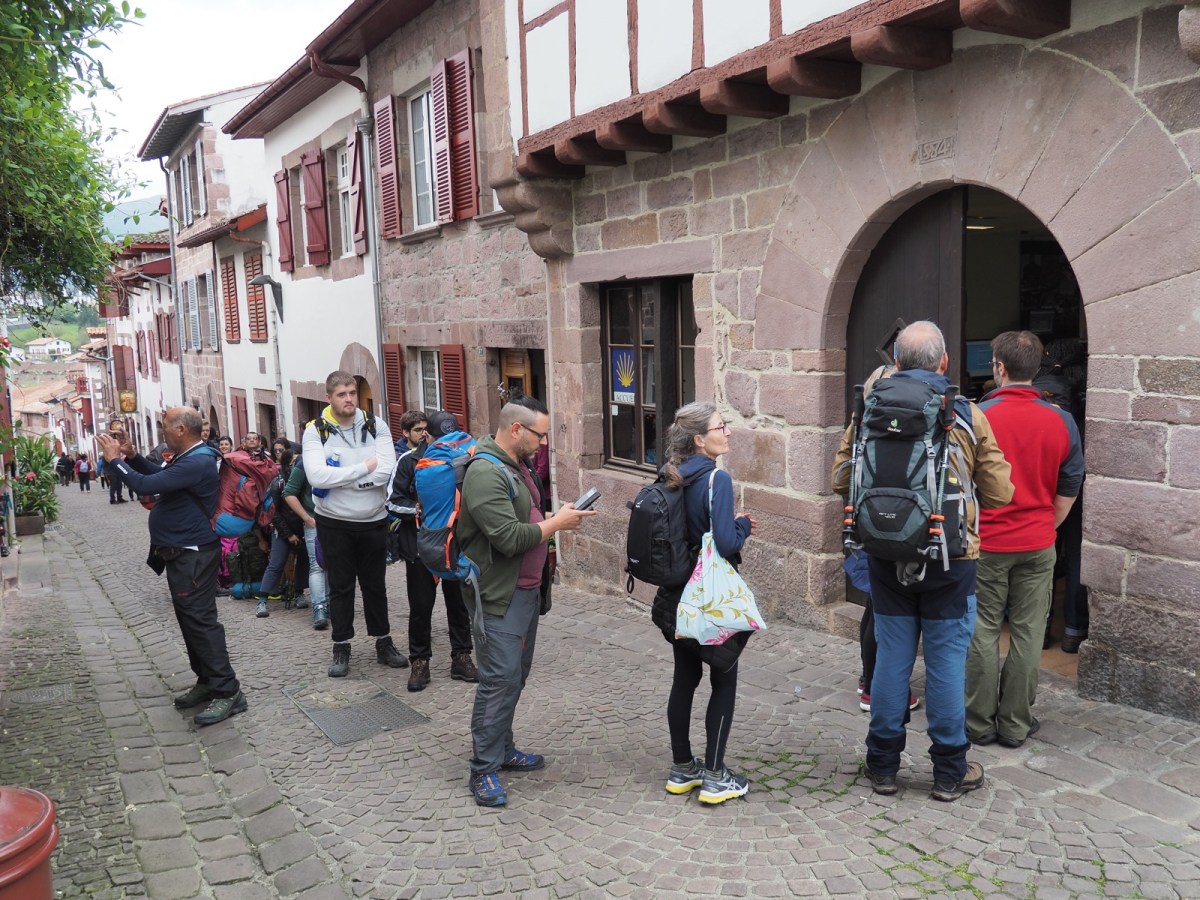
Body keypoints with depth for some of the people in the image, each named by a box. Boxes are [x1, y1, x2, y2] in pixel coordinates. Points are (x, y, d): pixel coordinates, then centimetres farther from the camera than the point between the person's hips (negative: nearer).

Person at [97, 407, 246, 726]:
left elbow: (146, 486, -28)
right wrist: (132, 456, 12)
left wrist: (115, 460, -14)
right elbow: (159, 475, 28)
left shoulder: (197, 463, -24)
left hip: (193, 556, -11)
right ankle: (207, 681, 24)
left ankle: (228, 692, -8)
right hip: (182, 554, 11)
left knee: (201, 621, -11)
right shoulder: (187, 457, 10)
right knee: (191, 620, 15)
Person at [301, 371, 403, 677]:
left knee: (375, 585, 14)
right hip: (334, 523, -1)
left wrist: (338, 478, -18)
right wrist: (365, 468, -20)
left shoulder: (376, 426, -3)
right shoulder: (315, 431, -7)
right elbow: (317, 476, -23)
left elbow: (387, 471, -16)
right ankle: (341, 650, 22)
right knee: (340, 587, 9)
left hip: (374, 521, 2)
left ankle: (384, 644, 26)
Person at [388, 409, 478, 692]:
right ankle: (419, 662, 18)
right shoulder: (408, 461, -6)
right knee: (421, 605, 5)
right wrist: (420, 510, -18)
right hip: (420, 544, -2)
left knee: (458, 601, 10)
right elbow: (393, 501, -5)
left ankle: (461, 657, 23)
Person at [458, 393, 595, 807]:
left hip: (525, 590, 10)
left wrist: (560, 518, 2)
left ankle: (503, 750, 29)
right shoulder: (486, 473, -21)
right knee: (500, 680, -6)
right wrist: (557, 522, -15)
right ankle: (484, 770, 4)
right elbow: (510, 538, -26)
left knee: (515, 676, 17)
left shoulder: (516, 466, 13)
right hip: (499, 595, -10)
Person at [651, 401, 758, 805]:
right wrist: (744, 525, -5)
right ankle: (714, 777, 13)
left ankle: (682, 769, 27)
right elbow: (726, 543, -25)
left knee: (685, 678, 16)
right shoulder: (717, 479, -19)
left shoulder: (675, 479, 4)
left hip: (678, 597, 7)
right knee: (724, 681, 8)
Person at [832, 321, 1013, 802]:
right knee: (946, 663, 8)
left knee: (891, 659, 11)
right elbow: (1000, 492, -3)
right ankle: (949, 771, 21)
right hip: (950, 561, -1)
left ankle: (883, 765, 23)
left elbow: (842, 480, 1)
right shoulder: (967, 415, -7)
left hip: (887, 557, 2)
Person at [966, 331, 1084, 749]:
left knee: (983, 632, 7)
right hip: (1038, 545, 3)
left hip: (985, 543, -2)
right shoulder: (1062, 422, -1)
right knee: (1027, 634, 9)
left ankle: (979, 722, 16)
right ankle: (1016, 725, 18)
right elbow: (1068, 491, 6)